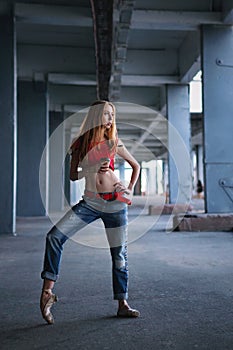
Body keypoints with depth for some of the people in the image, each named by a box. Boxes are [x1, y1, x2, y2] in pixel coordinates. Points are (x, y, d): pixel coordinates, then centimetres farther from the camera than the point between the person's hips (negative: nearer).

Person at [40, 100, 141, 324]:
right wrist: (93, 169, -11)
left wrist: (130, 189, 5)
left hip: (115, 202, 0)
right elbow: (73, 176, 6)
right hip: (90, 202, 0)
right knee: (54, 236, -16)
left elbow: (136, 165, 18)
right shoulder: (80, 144, 6)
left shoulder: (114, 143, 7)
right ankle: (47, 291, -7)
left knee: (119, 254, 4)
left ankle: (123, 305, 17)